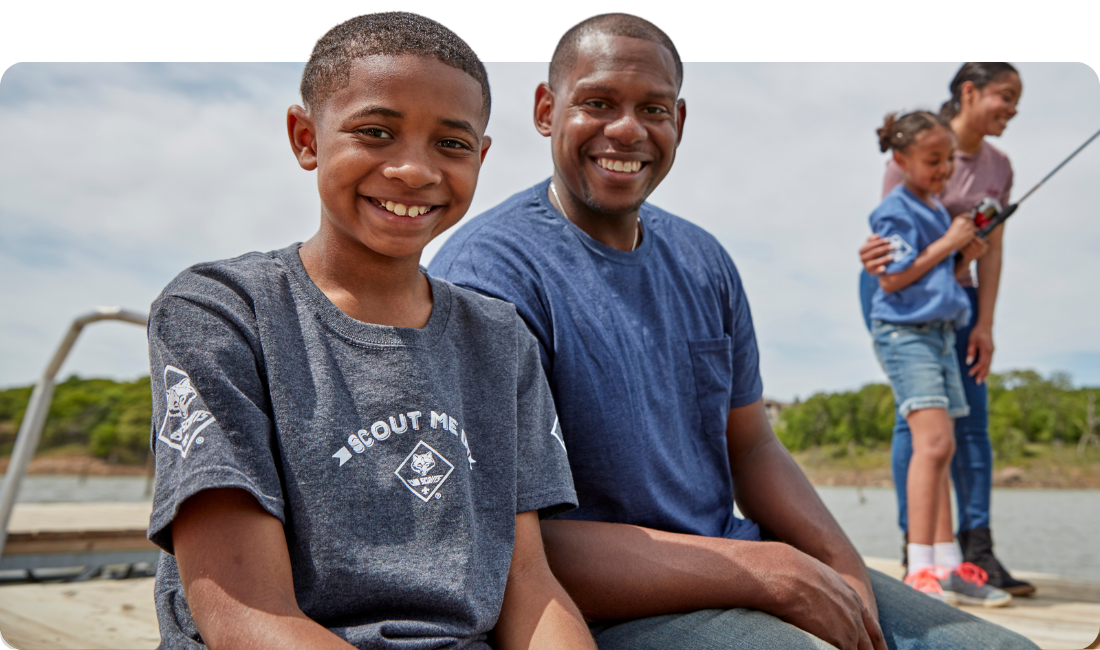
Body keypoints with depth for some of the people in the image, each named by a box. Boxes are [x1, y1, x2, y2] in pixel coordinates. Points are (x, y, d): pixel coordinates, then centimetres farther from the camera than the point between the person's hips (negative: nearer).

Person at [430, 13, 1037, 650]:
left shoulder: (704, 261, 8)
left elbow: (751, 446, 14)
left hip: (731, 571, 7)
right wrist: (773, 573, -20)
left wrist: (843, 567, -6)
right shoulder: (486, 270, -16)